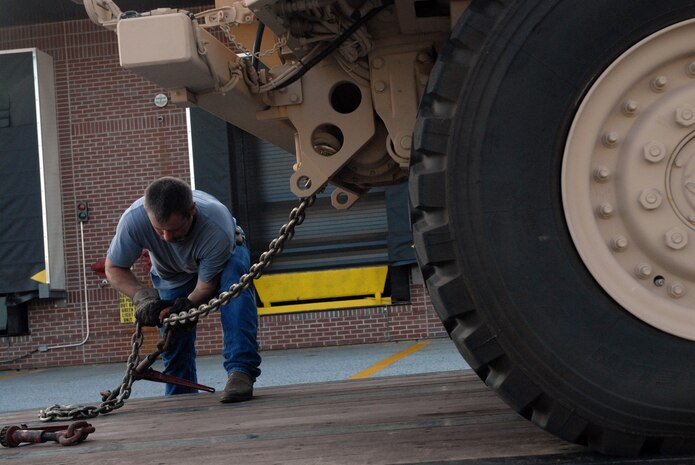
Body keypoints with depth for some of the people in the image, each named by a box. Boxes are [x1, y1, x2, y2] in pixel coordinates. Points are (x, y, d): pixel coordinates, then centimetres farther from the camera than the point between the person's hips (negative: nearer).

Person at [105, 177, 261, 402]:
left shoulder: (218, 229, -43)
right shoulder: (134, 218, -38)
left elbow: (207, 285, -27)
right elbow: (114, 268, -20)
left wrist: (186, 305, -46)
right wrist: (143, 296, -37)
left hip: (225, 255, -2)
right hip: (171, 272, 3)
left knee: (235, 285, -36)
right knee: (174, 340, -7)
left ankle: (241, 371, -39)